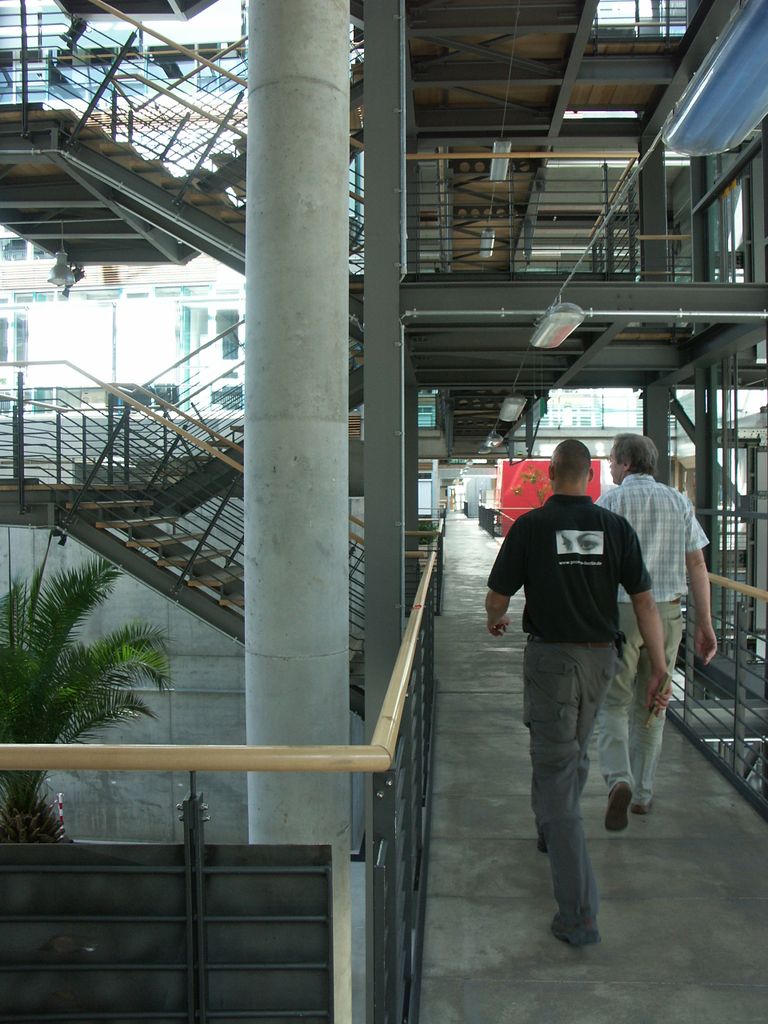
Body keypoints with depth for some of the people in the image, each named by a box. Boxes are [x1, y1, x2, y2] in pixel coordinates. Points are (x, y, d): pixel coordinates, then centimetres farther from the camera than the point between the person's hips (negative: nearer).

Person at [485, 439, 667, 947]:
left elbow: (497, 599, -5)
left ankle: (579, 914, -3)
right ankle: (553, 832, 52)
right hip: (601, 657, 4)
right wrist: (659, 667, -1)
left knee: (556, 767, -1)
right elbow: (644, 601, -5)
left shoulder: (531, 526, -10)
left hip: (551, 656, -4)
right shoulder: (616, 527, -3)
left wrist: (496, 621, 18)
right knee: (574, 752, 26)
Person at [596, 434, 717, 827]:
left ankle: (619, 780, -17)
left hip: (619, 612, -3)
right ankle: (642, 793, 24)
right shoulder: (679, 502, 6)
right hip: (665, 614, 4)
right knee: (650, 705, 15)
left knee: (613, 703, 5)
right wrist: (705, 624, 6)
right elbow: (697, 565, 3)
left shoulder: (610, 501, -5)